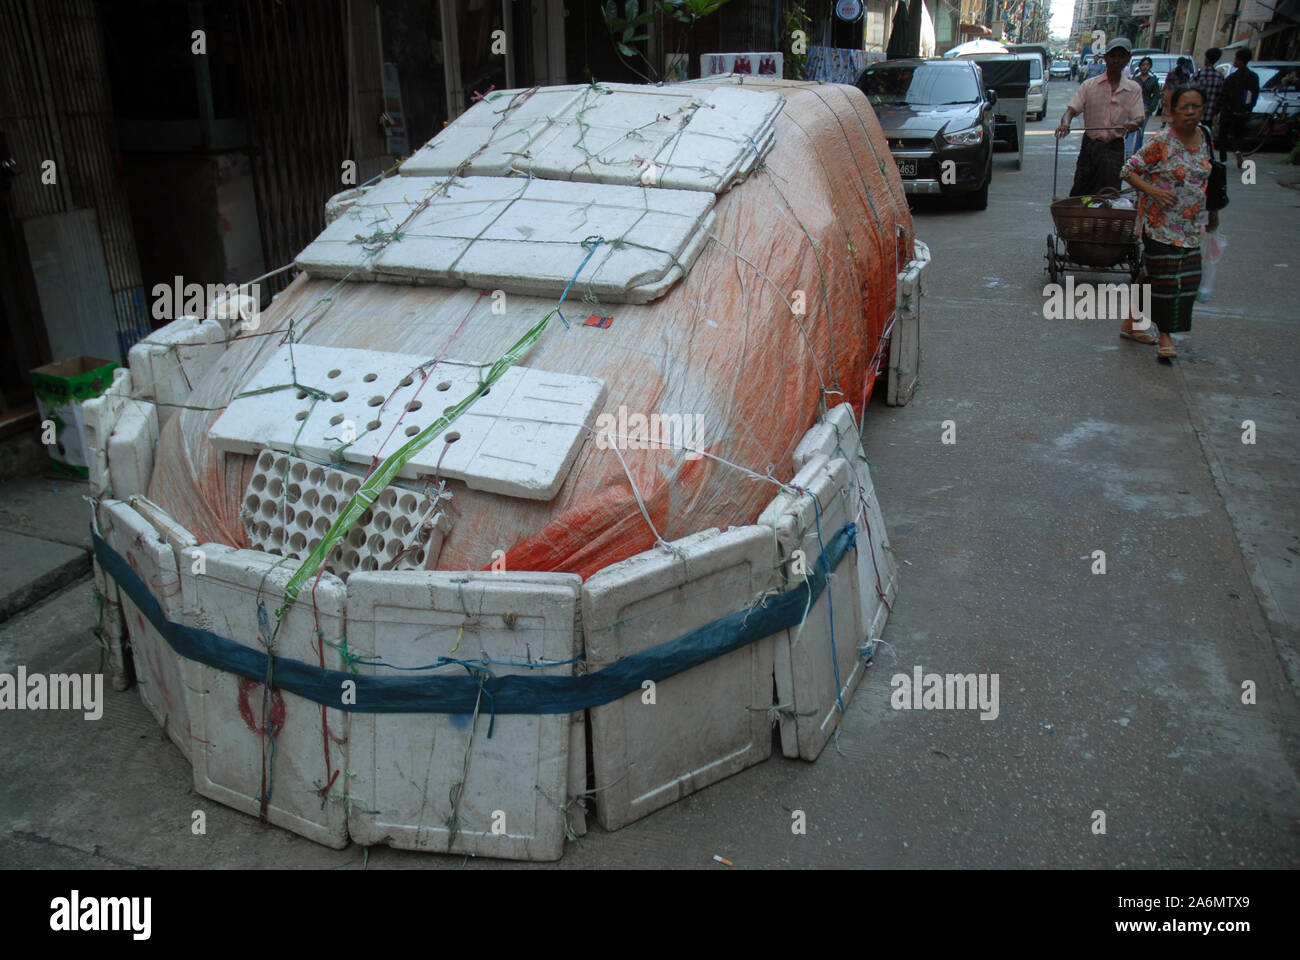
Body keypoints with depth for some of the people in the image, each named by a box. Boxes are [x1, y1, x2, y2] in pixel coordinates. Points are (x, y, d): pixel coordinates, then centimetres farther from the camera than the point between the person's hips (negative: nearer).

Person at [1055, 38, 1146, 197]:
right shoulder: (1090, 85, 3)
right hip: (1090, 146, 0)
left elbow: (1140, 118, 0)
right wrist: (1065, 123, -29)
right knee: (1079, 191, 3)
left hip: (1114, 148, 0)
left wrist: (1133, 124, -26)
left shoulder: (1133, 89, 5)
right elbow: (1072, 109, -5)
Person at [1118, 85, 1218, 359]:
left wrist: (1212, 210, 22)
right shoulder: (1161, 142, -13)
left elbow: (1206, 177, 20)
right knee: (1164, 277, -4)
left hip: (1191, 224, 6)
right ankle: (1164, 336, 6)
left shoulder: (1205, 137, 7)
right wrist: (1153, 190, -23)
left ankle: (1130, 324, 22)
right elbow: (1129, 170, -11)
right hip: (1162, 222, -6)